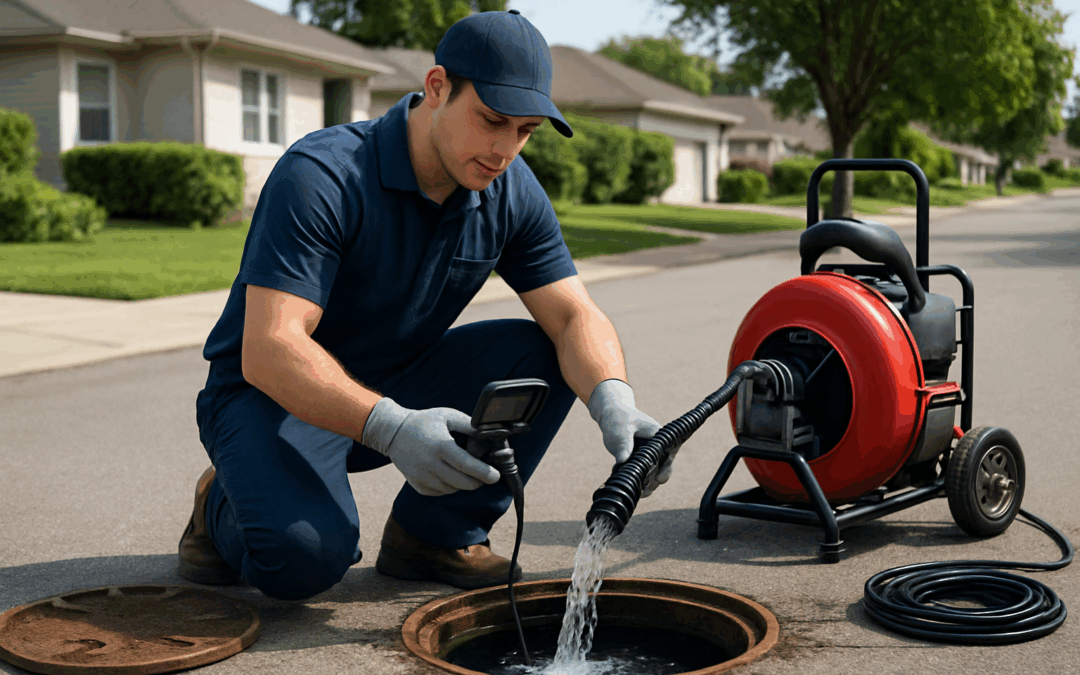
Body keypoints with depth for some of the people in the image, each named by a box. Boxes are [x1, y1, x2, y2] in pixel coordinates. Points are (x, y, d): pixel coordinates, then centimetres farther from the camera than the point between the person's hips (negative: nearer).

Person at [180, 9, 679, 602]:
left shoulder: (512, 192, -7)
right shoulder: (318, 176, -27)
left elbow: (575, 316, -12)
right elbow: (268, 350, -34)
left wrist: (614, 403, -35)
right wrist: (391, 428, -50)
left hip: (398, 386, 6)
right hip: (275, 395, -6)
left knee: (544, 357, -15)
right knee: (307, 556, -33)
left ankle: (434, 533, 0)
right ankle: (223, 507, 3)